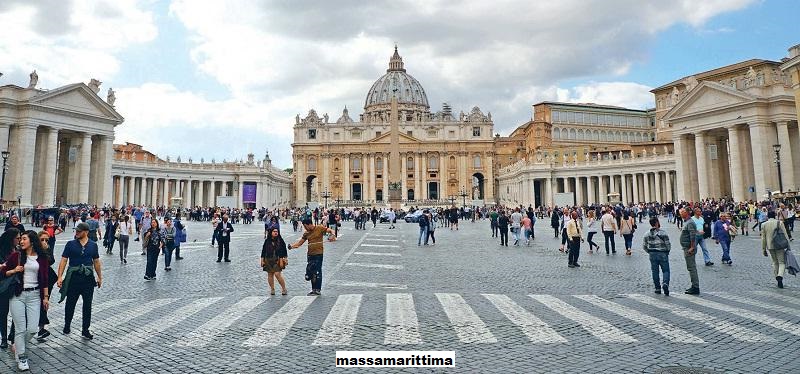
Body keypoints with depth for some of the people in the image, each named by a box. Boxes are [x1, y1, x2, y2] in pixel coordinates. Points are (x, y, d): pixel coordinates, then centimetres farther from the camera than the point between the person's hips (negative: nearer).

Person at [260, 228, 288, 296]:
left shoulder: (280, 241, -1)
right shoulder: (267, 241, 6)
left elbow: (282, 251, -4)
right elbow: (263, 251, 10)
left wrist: (281, 260, -10)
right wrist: (262, 260, 7)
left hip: (277, 260, -3)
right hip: (268, 260, 3)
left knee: (277, 274, -12)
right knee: (270, 275, 6)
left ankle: (284, 289, 0)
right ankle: (272, 289, 18)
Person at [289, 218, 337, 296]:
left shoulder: (320, 228, -4)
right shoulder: (306, 233, 10)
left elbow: (330, 231, -6)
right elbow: (300, 242, 10)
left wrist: (333, 235, -28)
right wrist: (292, 246, -7)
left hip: (318, 254, -6)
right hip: (310, 254, 6)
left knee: (317, 272, -3)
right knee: (311, 272, 8)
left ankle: (318, 290, 6)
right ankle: (314, 289, 20)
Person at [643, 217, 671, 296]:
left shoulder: (647, 234, 1)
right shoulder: (663, 233, -10)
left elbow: (644, 245, 3)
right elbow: (668, 244, -8)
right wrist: (667, 251, 8)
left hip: (652, 254, 3)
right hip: (662, 254, -3)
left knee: (655, 271, 10)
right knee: (666, 270, 5)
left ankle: (657, 288, 13)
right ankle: (665, 283, -19)